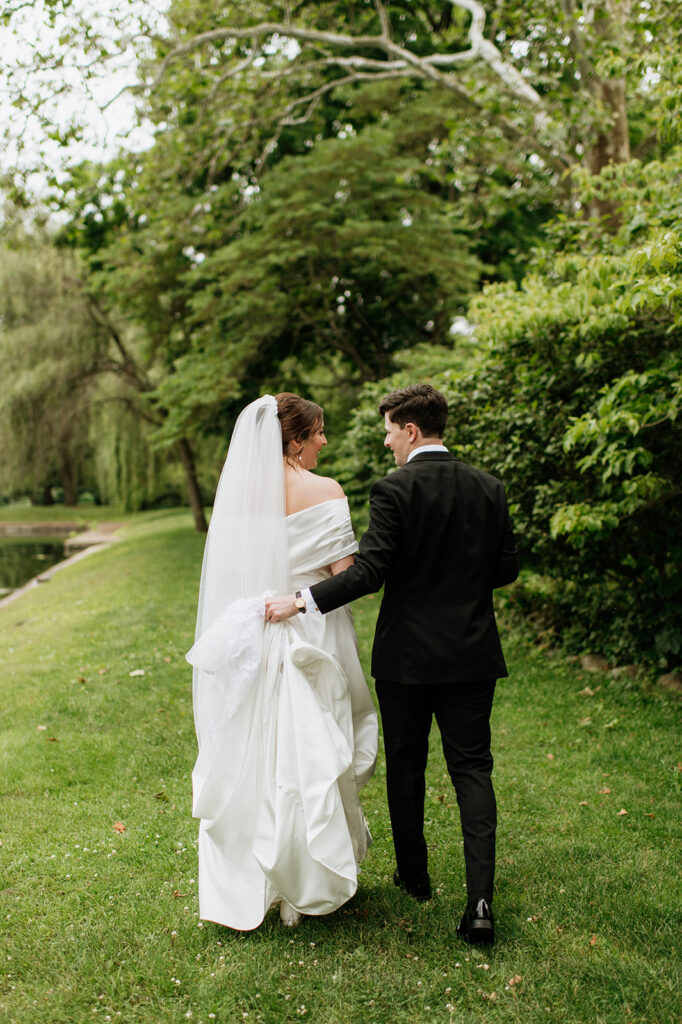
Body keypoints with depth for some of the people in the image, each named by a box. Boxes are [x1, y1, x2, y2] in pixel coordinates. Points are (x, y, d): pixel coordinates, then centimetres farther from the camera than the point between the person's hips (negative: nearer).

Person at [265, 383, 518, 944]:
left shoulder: (394, 490, -13)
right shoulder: (489, 488, 1)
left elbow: (369, 571, -20)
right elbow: (507, 568, 5)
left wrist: (300, 601, -14)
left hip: (406, 654, -3)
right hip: (472, 652, 3)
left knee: (406, 766, 15)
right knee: (472, 768, 8)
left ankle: (414, 876, 31)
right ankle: (480, 899, 0)